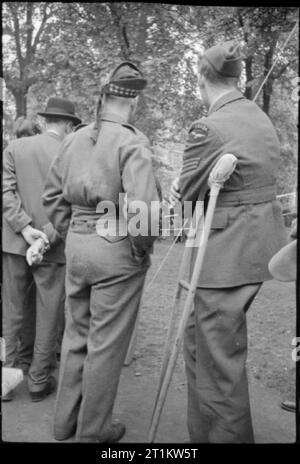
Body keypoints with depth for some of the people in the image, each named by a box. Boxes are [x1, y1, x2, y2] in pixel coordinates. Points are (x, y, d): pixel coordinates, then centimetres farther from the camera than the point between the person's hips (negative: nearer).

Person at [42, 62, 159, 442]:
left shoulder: (74, 140, 6)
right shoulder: (132, 142, -14)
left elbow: (52, 196, 11)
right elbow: (141, 207, -26)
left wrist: (71, 234, 16)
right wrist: (141, 249, -10)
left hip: (77, 246, 6)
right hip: (117, 252, -6)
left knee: (76, 335, 21)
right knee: (106, 345, 10)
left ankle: (66, 420, 37)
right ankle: (92, 431, 28)